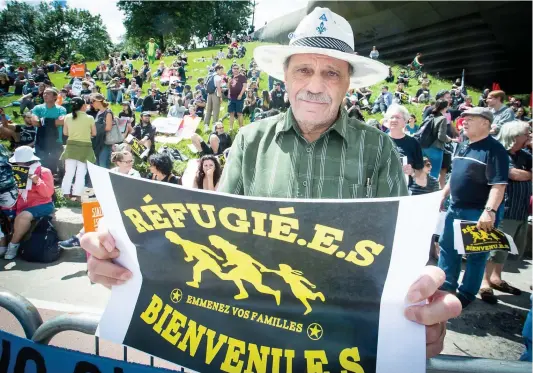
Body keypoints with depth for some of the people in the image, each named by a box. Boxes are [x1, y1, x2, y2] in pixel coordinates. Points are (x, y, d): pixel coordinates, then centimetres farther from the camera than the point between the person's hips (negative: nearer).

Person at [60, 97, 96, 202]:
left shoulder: (68, 117, 2)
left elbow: (65, 132, 8)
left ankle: (66, 195, 13)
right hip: (85, 147, -3)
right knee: (81, 173, 3)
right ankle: (77, 195, 3)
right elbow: (94, 133, 1)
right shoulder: (89, 118, -7)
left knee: (69, 172, 10)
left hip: (71, 146, 3)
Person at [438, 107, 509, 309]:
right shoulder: (462, 146, 11)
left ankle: (466, 294, 18)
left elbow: (498, 184, -22)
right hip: (455, 209, 8)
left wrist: (489, 211, -30)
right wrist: (442, 197, 18)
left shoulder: (494, 149, -14)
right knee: (447, 248, 15)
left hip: (478, 212, -8)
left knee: (475, 255, 5)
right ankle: (445, 287, 29)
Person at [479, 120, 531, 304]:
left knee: (514, 248, 17)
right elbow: (516, 175, -18)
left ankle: (496, 278, 31)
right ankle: (484, 283, 5)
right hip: (505, 211, -9)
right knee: (497, 247, -7)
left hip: (521, 211, 9)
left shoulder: (524, 155, 13)